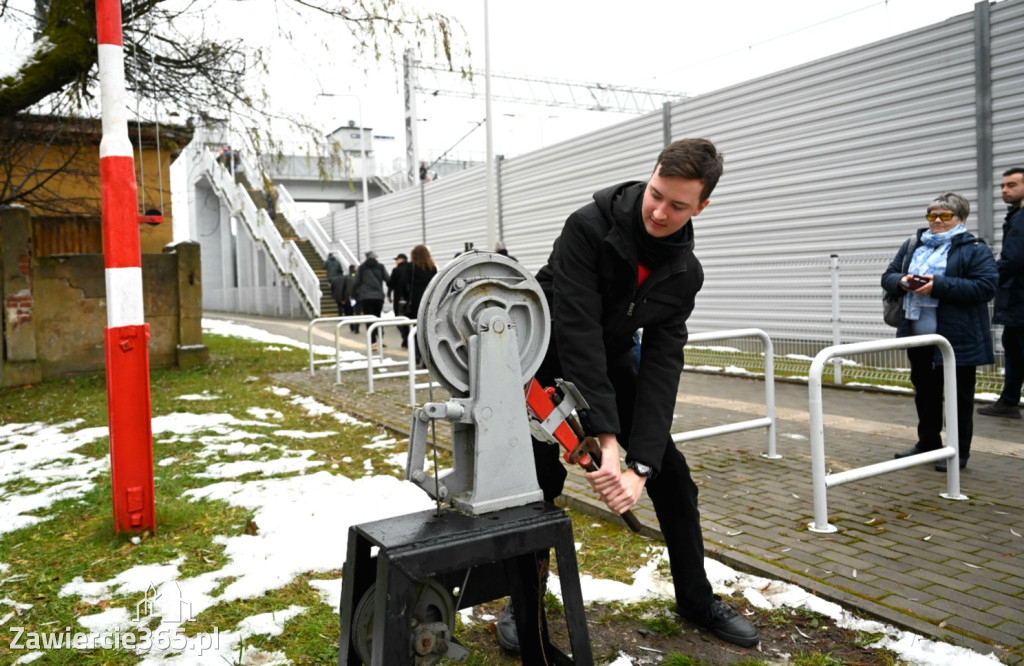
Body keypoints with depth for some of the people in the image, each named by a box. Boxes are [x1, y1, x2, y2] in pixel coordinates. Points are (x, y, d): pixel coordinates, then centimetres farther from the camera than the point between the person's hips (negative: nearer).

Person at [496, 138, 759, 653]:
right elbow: (577, 333, -36)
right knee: (538, 482, -10)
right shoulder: (588, 227, -30)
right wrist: (606, 439, -41)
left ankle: (696, 599, 23)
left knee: (671, 474, 2)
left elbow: (661, 365, -20)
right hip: (550, 360, -4)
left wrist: (640, 465, -30)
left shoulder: (685, 273, -15)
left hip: (610, 364, 4)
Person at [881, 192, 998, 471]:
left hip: (957, 339, -5)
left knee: (959, 396, 5)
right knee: (925, 393, 16)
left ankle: (959, 451, 17)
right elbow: (887, 277, 12)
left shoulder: (975, 249, -5)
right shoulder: (911, 246, 12)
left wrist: (939, 285, -24)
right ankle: (927, 443, 30)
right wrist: (902, 281, -11)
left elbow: (986, 286, -17)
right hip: (919, 336, 6)